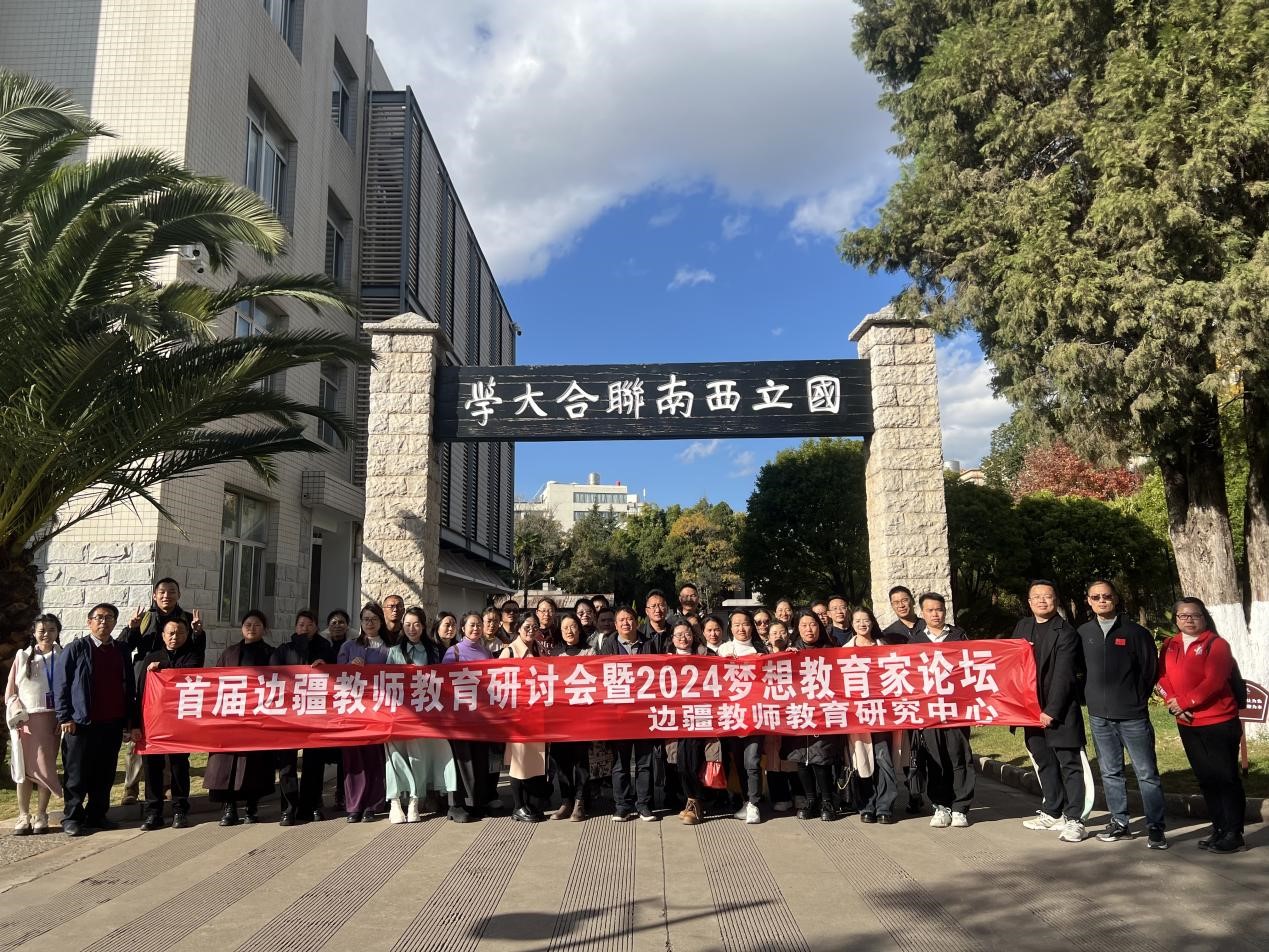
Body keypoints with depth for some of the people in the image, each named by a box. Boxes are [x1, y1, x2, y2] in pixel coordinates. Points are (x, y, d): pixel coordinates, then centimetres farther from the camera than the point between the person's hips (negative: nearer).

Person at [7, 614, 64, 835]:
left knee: (45, 766, -1)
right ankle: (23, 816, 10)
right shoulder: (22, 656, 9)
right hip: (25, 719, 1)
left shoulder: (63, 658, 5)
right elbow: (10, 690, 9)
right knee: (24, 767, 3)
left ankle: (41, 816, 7)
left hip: (50, 719, -1)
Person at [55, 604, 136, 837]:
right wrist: (65, 717, -9)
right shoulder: (76, 649, -1)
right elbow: (61, 684, -3)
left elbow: (130, 687, 15)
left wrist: (130, 721, 12)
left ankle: (97, 814, 22)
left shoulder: (122, 651, 11)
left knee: (105, 774, 11)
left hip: (113, 724, 4)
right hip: (81, 723, -4)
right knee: (77, 774, 3)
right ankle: (72, 817, 15)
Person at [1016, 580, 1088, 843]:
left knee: (1069, 763, -1)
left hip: (1060, 710, -6)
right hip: (1032, 708, 6)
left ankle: (1074, 819, 4)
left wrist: (1051, 711, -18)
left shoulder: (1066, 632, -10)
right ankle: (1052, 812, 27)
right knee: (1044, 762, 15)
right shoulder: (1022, 627, 9)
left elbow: (1063, 676, -15)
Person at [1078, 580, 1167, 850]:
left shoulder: (1135, 632, -3)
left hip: (1133, 715, -3)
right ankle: (1119, 823, 20)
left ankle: (1155, 827, 9)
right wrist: (1092, 697, 7)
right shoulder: (1083, 633, 6)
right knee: (1110, 772, 10)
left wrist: (1137, 699, 1)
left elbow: (1150, 668, 0)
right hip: (1099, 716, 3)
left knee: (1146, 772, 1)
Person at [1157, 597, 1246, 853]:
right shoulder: (1169, 646, 11)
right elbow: (1163, 679, 5)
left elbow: (1214, 681, -16)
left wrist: (1184, 702, -17)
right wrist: (1173, 704, -12)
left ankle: (1234, 834, 8)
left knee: (1226, 778, 0)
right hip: (1187, 724, 6)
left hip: (1219, 723, -6)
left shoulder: (1216, 644, -6)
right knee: (1205, 778, 13)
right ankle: (1218, 829, 23)